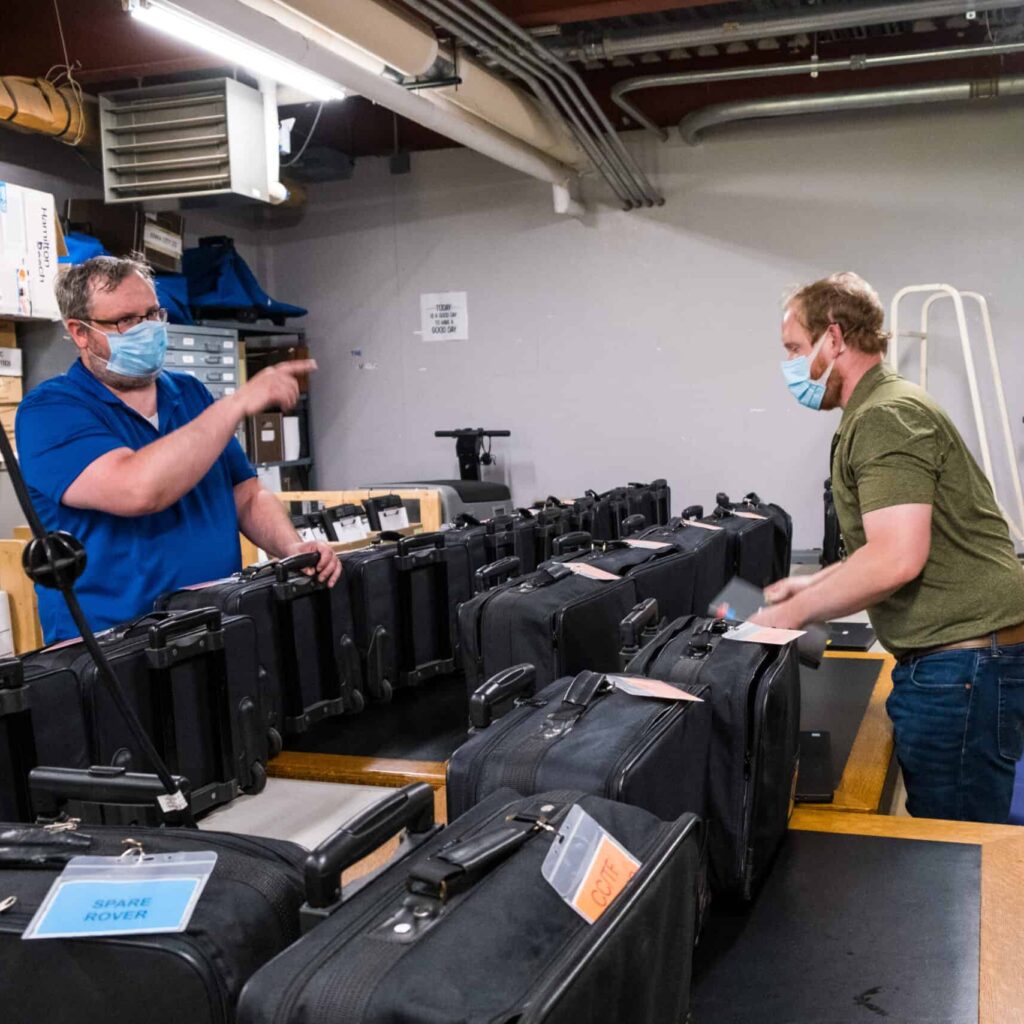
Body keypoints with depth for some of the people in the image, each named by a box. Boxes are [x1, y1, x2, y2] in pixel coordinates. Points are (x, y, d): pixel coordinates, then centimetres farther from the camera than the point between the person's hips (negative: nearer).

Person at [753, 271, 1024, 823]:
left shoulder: (886, 417, -14)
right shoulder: (874, 413, 19)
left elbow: (896, 559, -24)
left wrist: (792, 614, -13)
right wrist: (811, 585, 17)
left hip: (963, 665, -10)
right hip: (944, 659, 10)